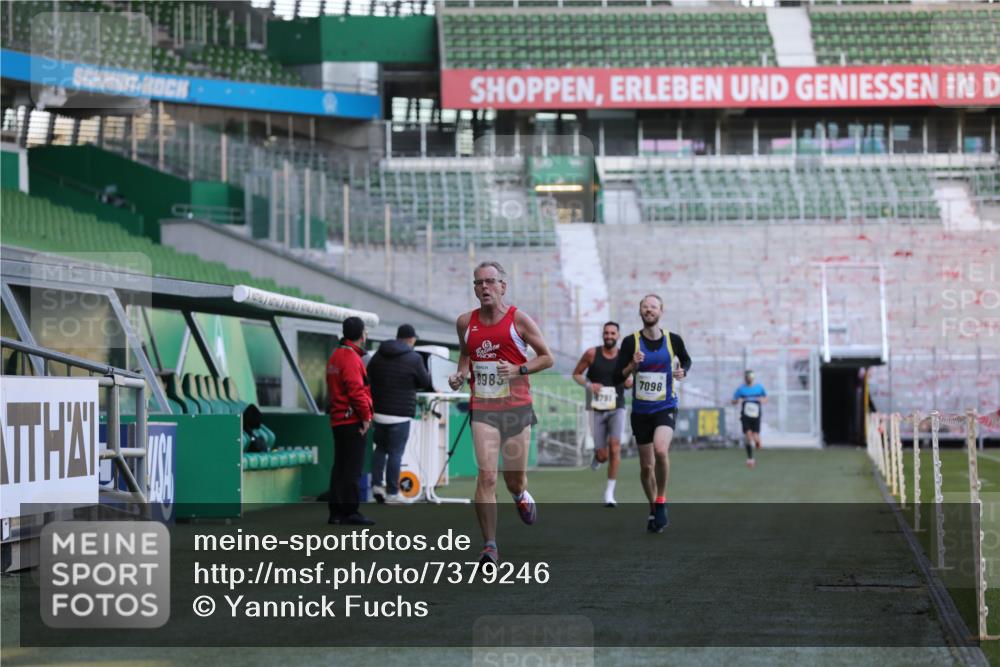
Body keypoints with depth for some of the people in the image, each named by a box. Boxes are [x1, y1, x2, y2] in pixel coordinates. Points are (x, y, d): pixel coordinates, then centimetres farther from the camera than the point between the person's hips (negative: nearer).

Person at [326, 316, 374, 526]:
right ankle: (350, 511, -6)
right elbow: (356, 390, -21)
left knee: (340, 467, 12)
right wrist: (365, 416, -12)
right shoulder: (351, 358, -14)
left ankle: (336, 511, 14)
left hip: (338, 420, 9)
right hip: (352, 421, -9)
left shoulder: (335, 357, 17)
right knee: (352, 468, -6)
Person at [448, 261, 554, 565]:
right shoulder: (465, 322, 6)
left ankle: (521, 496, 46)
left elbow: (547, 358, 3)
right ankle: (489, 546, -11)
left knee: (514, 479, 7)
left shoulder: (519, 319, -3)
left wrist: (519, 369, -13)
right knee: (486, 475, -14)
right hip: (482, 409, 1)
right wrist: (460, 374, 5)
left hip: (517, 408, -1)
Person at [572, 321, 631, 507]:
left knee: (615, 448, -17)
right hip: (597, 409, 0)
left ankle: (609, 492, -7)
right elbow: (576, 374, 5)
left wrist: (630, 382, -12)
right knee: (602, 455, -2)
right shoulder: (592, 354, -5)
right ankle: (597, 456, 39)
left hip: (617, 409, 0)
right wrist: (588, 385, -14)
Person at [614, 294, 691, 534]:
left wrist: (682, 371, -1)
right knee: (646, 466, 7)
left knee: (661, 450, -28)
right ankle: (653, 509, 30)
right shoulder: (631, 342, -4)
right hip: (641, 410, 1)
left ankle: (661, 503, -9)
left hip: (666, 408, -1)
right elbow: (616, 377, -4)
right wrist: (632, 366, -22)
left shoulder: (673, 340, -1)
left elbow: (686, 360, 20)